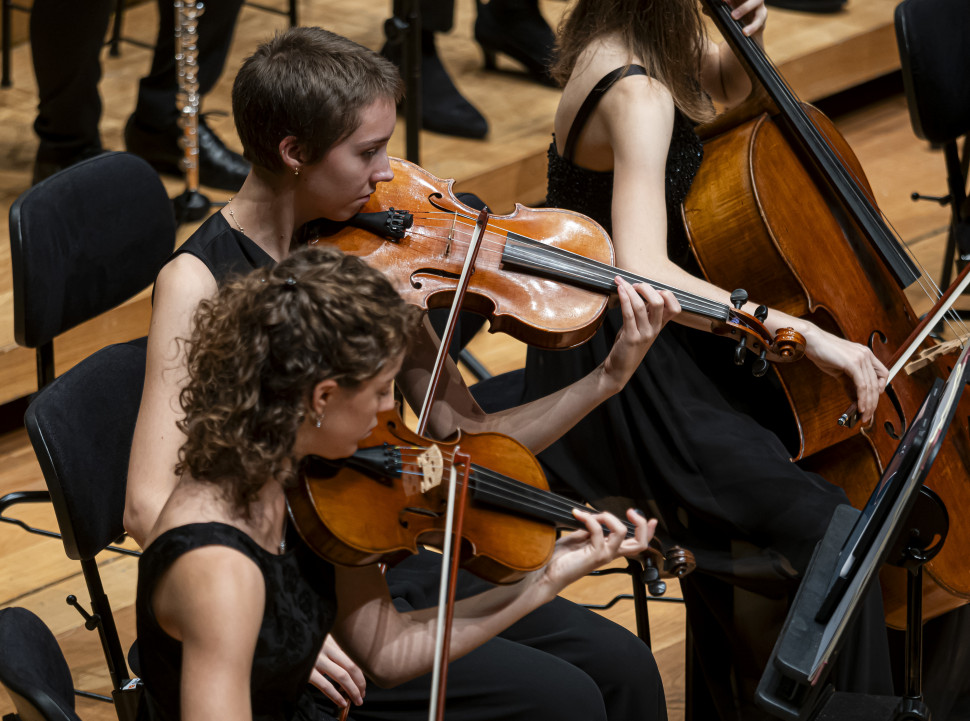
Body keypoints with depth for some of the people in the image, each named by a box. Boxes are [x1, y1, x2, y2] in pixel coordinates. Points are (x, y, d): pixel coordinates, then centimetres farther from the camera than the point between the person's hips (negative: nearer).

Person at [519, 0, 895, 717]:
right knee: (821, 532, -21)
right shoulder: (636, 94, -25)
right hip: (620, 388, -10)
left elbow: (728, 84, 22)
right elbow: (641, 271, -38)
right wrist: (801, 330, -38)